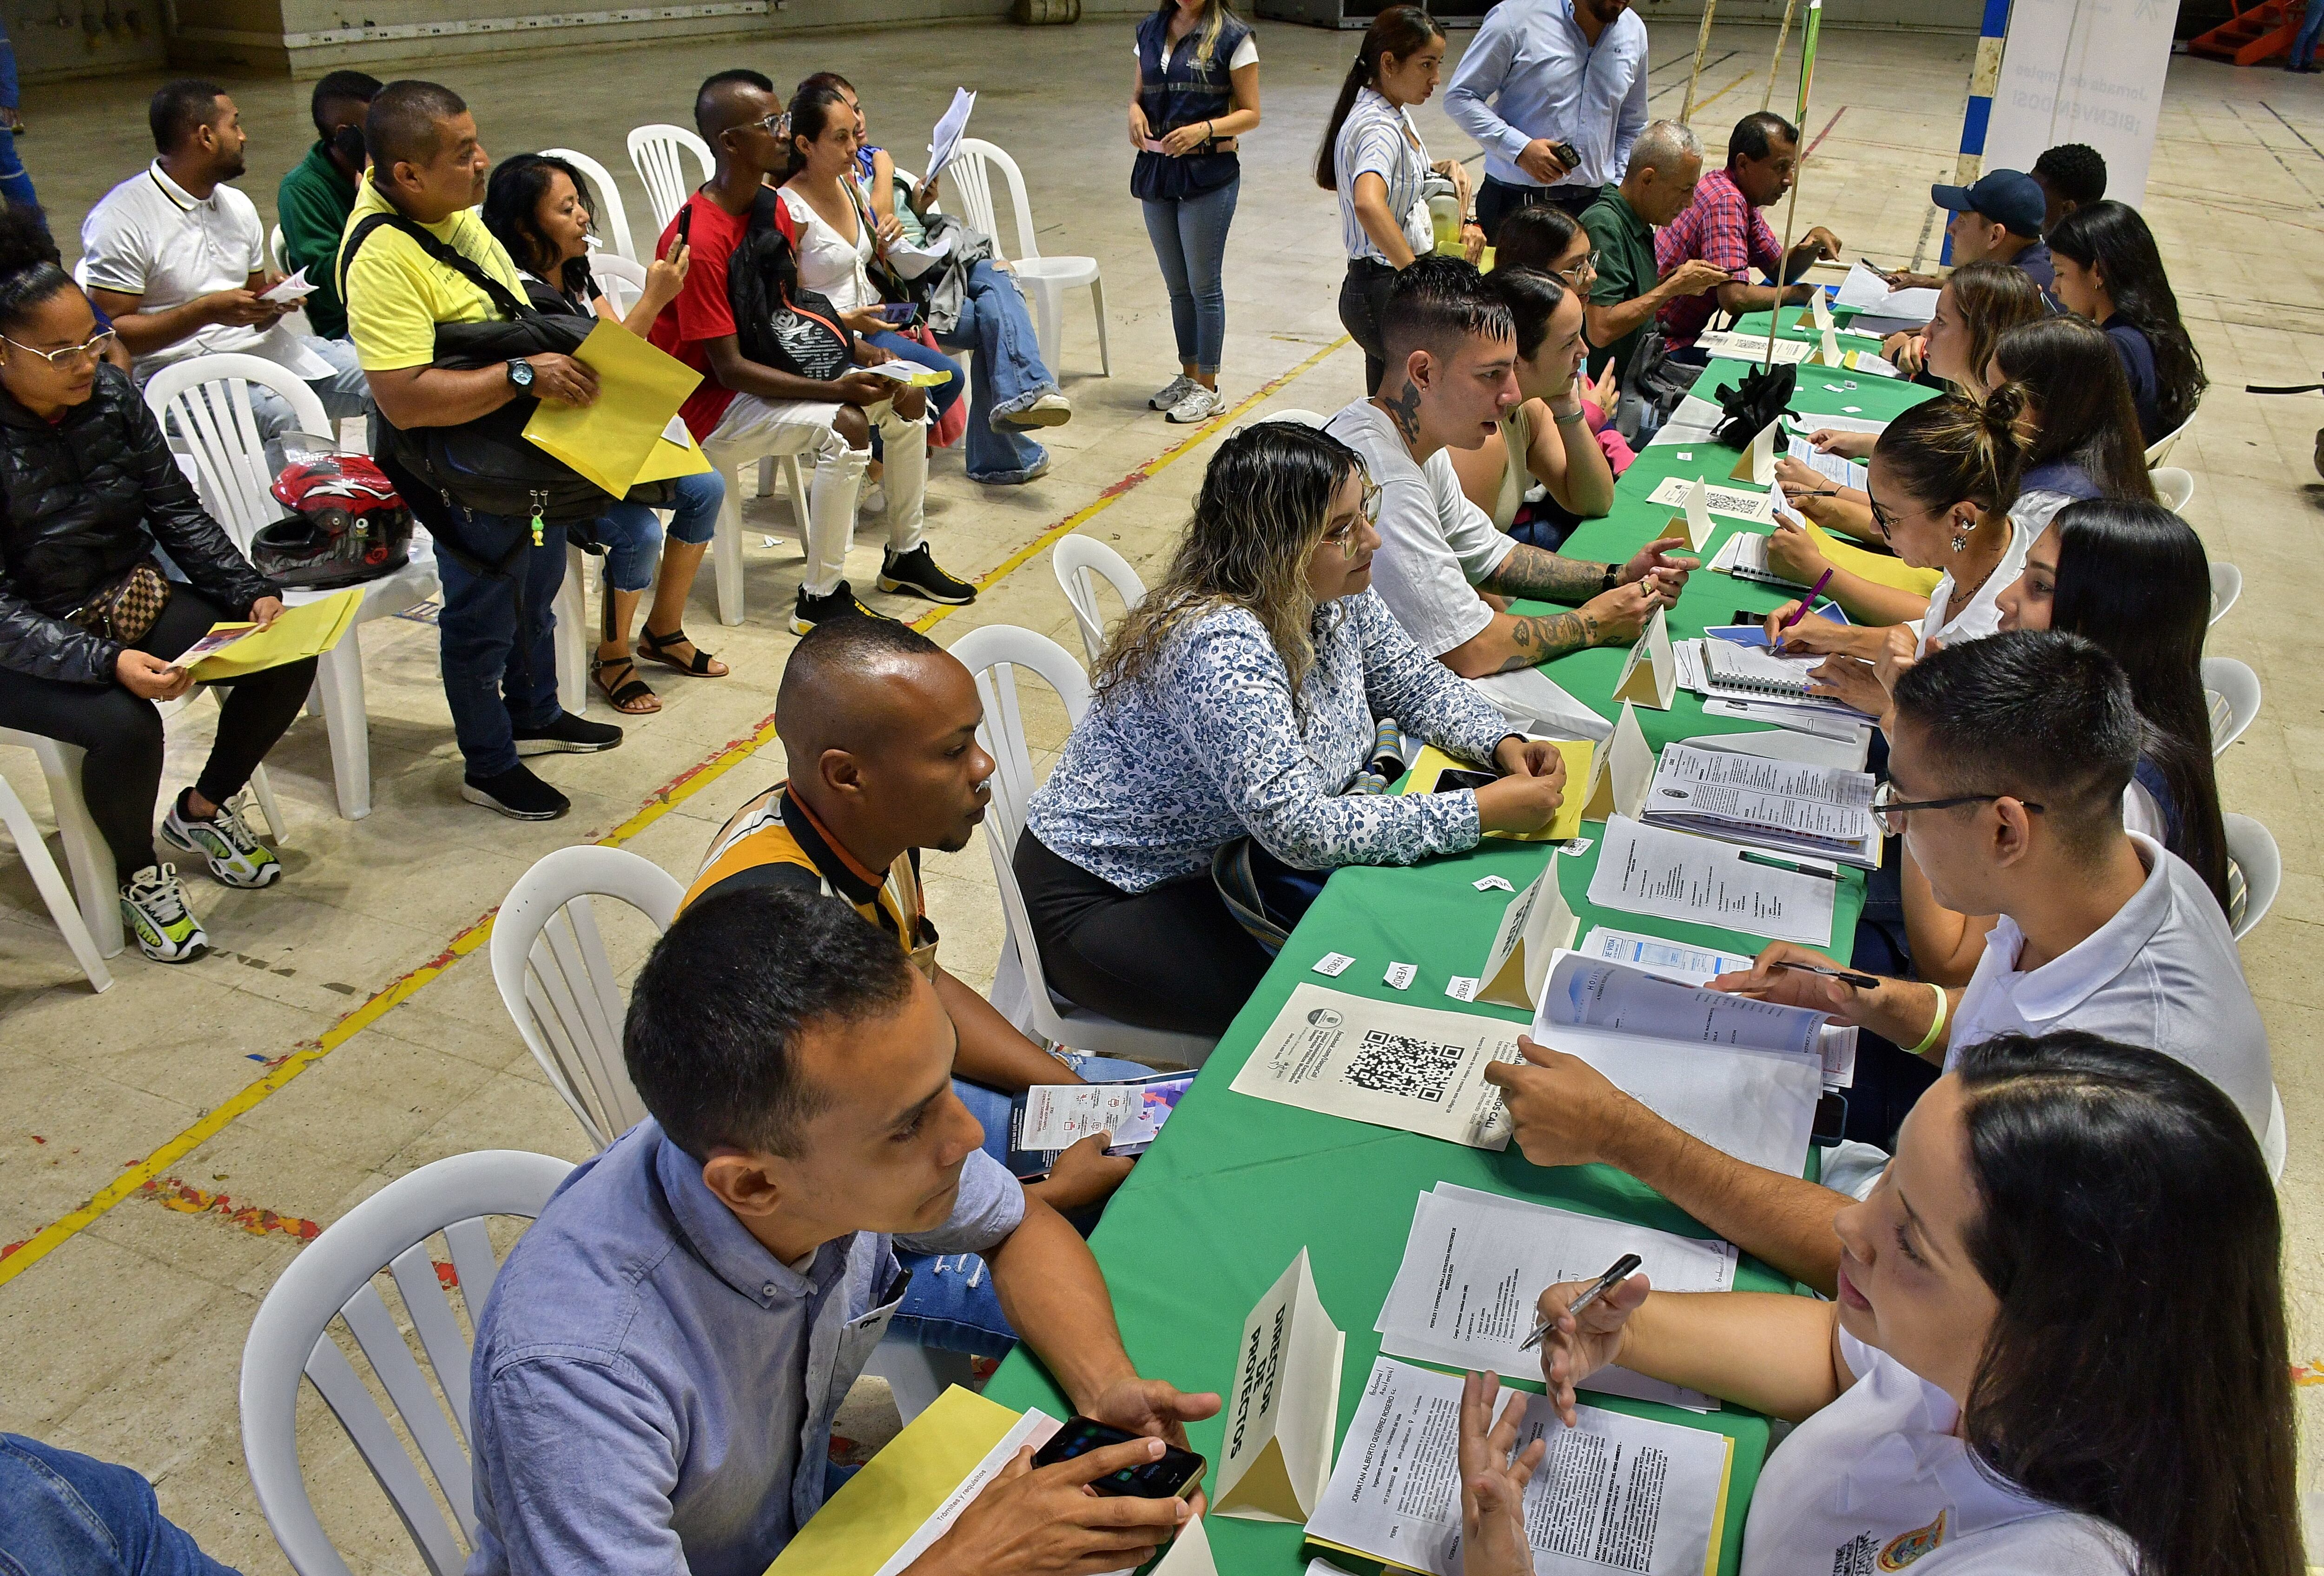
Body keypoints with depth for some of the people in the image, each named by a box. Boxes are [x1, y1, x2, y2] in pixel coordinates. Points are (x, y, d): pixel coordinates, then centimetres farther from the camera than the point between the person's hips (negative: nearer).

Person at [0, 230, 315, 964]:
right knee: (125, 725, -33)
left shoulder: (110, 393, -5)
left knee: (288, 659, -9)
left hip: (134, 597, 6)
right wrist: (106, 662, -34)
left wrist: (252, 592, -9)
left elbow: (176, 510, 4)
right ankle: (138, 875, 0)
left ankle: (200, 811, 16)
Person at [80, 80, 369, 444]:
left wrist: (275, 303, -2)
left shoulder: (237, 205, 15)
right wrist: (208, 310, -19)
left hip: (253, 347, 7)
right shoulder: (121, 219, -8)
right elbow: (111, 334, -12)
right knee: (282, 414, -35)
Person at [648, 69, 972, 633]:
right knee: (845, 426, -30)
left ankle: (907, 555, 19)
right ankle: (821, 600, -20)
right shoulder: (701, 239, -26)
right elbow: (729, 368, -26)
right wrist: (835, 389, -30)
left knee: (906, 395, 4)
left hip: (769, 368, 9)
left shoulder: (771, 207, 2)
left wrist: (856, 350, -6)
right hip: (708, 402, -9)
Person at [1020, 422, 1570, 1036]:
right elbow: (1301, 829, -36)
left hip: (1227, 859, 8)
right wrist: (1485, 811, -33)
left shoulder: (1337, 597, -7)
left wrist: (1504, 745, -9)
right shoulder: (1221, 647, -33)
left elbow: (1412, 682, 10)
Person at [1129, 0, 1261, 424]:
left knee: (1204, 285, 1)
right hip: (1156, 167, 5)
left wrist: (1204, 129, -22)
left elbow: (1250, 114, -6)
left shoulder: (1232, 37, -7)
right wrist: (1135, 112, -6)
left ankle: (1208, 389, 11)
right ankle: (1188, 376, 27)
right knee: (1177, 286, 14)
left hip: (1209, 173, -5)